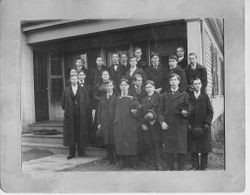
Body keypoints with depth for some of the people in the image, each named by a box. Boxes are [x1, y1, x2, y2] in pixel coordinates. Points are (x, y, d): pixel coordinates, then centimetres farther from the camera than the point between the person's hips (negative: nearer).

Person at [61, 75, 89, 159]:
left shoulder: (82, 90, 5)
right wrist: (67, 110, 3)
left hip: (80, 115, 0)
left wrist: (83, 110, 2)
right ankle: (72, 152, 10)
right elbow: (63, 103, 8)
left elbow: (86, 102, 6)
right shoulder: (66, 90, 5)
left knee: (80, 133, 2)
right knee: (70, 133, 2)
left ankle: (81, 151, 12)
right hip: (70, 115, 0)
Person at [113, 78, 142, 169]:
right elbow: (116, 111, 13)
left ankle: (132, 162, 9)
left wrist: (135, 111, -15)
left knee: (131, 142, -1)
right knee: (120, 142, 2)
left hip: (130, 123, -2)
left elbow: (139, 107, 0)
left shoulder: (132, 98, 5)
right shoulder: (117, 98, 12)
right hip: (119, 123, 2)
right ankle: (122, 162, 12)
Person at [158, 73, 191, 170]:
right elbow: (160, 110, 8)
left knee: (181, 148, 0)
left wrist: (185, 111, -15)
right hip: (167, 126, 1)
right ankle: (169, 168, 15)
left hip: (180, 126, -1)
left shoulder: (184, 94, 10)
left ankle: (181, 168, 12)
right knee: (168, 149, 2)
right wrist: (162, 121, -6)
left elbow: (188, 108, 8)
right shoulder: (165, 95, 13)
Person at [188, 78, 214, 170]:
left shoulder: (205, 97, 6)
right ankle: (195, 166, 14)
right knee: (193, 148, 3)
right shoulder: (189, 98, 5)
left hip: (204, 127, 0)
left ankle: (204, 166, 17)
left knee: (205, 148, 4)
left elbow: (210, 111, 4)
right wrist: (188, 124, -3)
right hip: (192, 128, 0)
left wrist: (207, 123, -7)